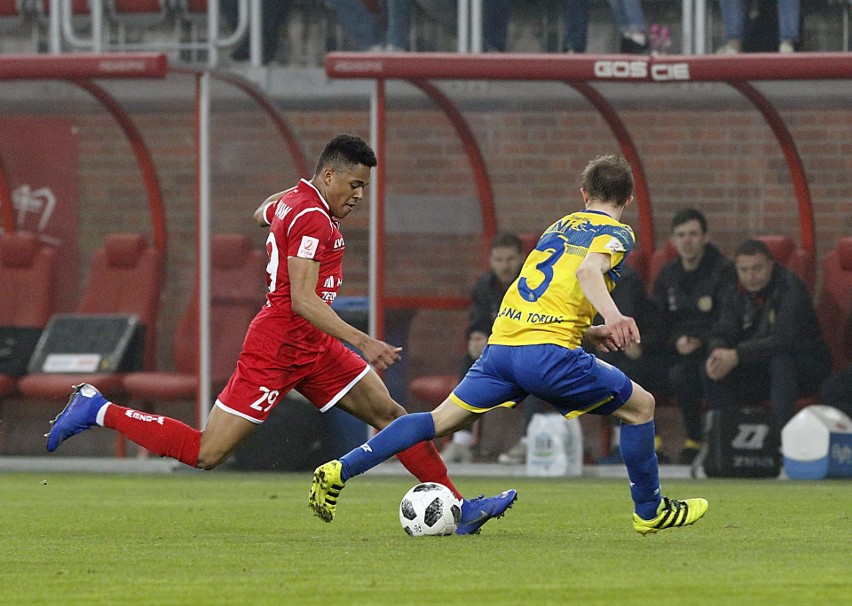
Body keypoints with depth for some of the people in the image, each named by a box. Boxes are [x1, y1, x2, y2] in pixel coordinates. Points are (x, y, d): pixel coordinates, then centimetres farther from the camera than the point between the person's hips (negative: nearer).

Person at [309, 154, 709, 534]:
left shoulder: (559, 226, 26)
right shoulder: (616, 233, 5)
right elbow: (588, 269, -17)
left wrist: (589, 332, 31)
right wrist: (613, 315, -33)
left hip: (501, 343, 6)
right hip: (549, 353, -6)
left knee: (442, 420, 11)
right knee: (640, 406, 11)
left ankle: (340, 470, 2)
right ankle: (650, 511, 18)